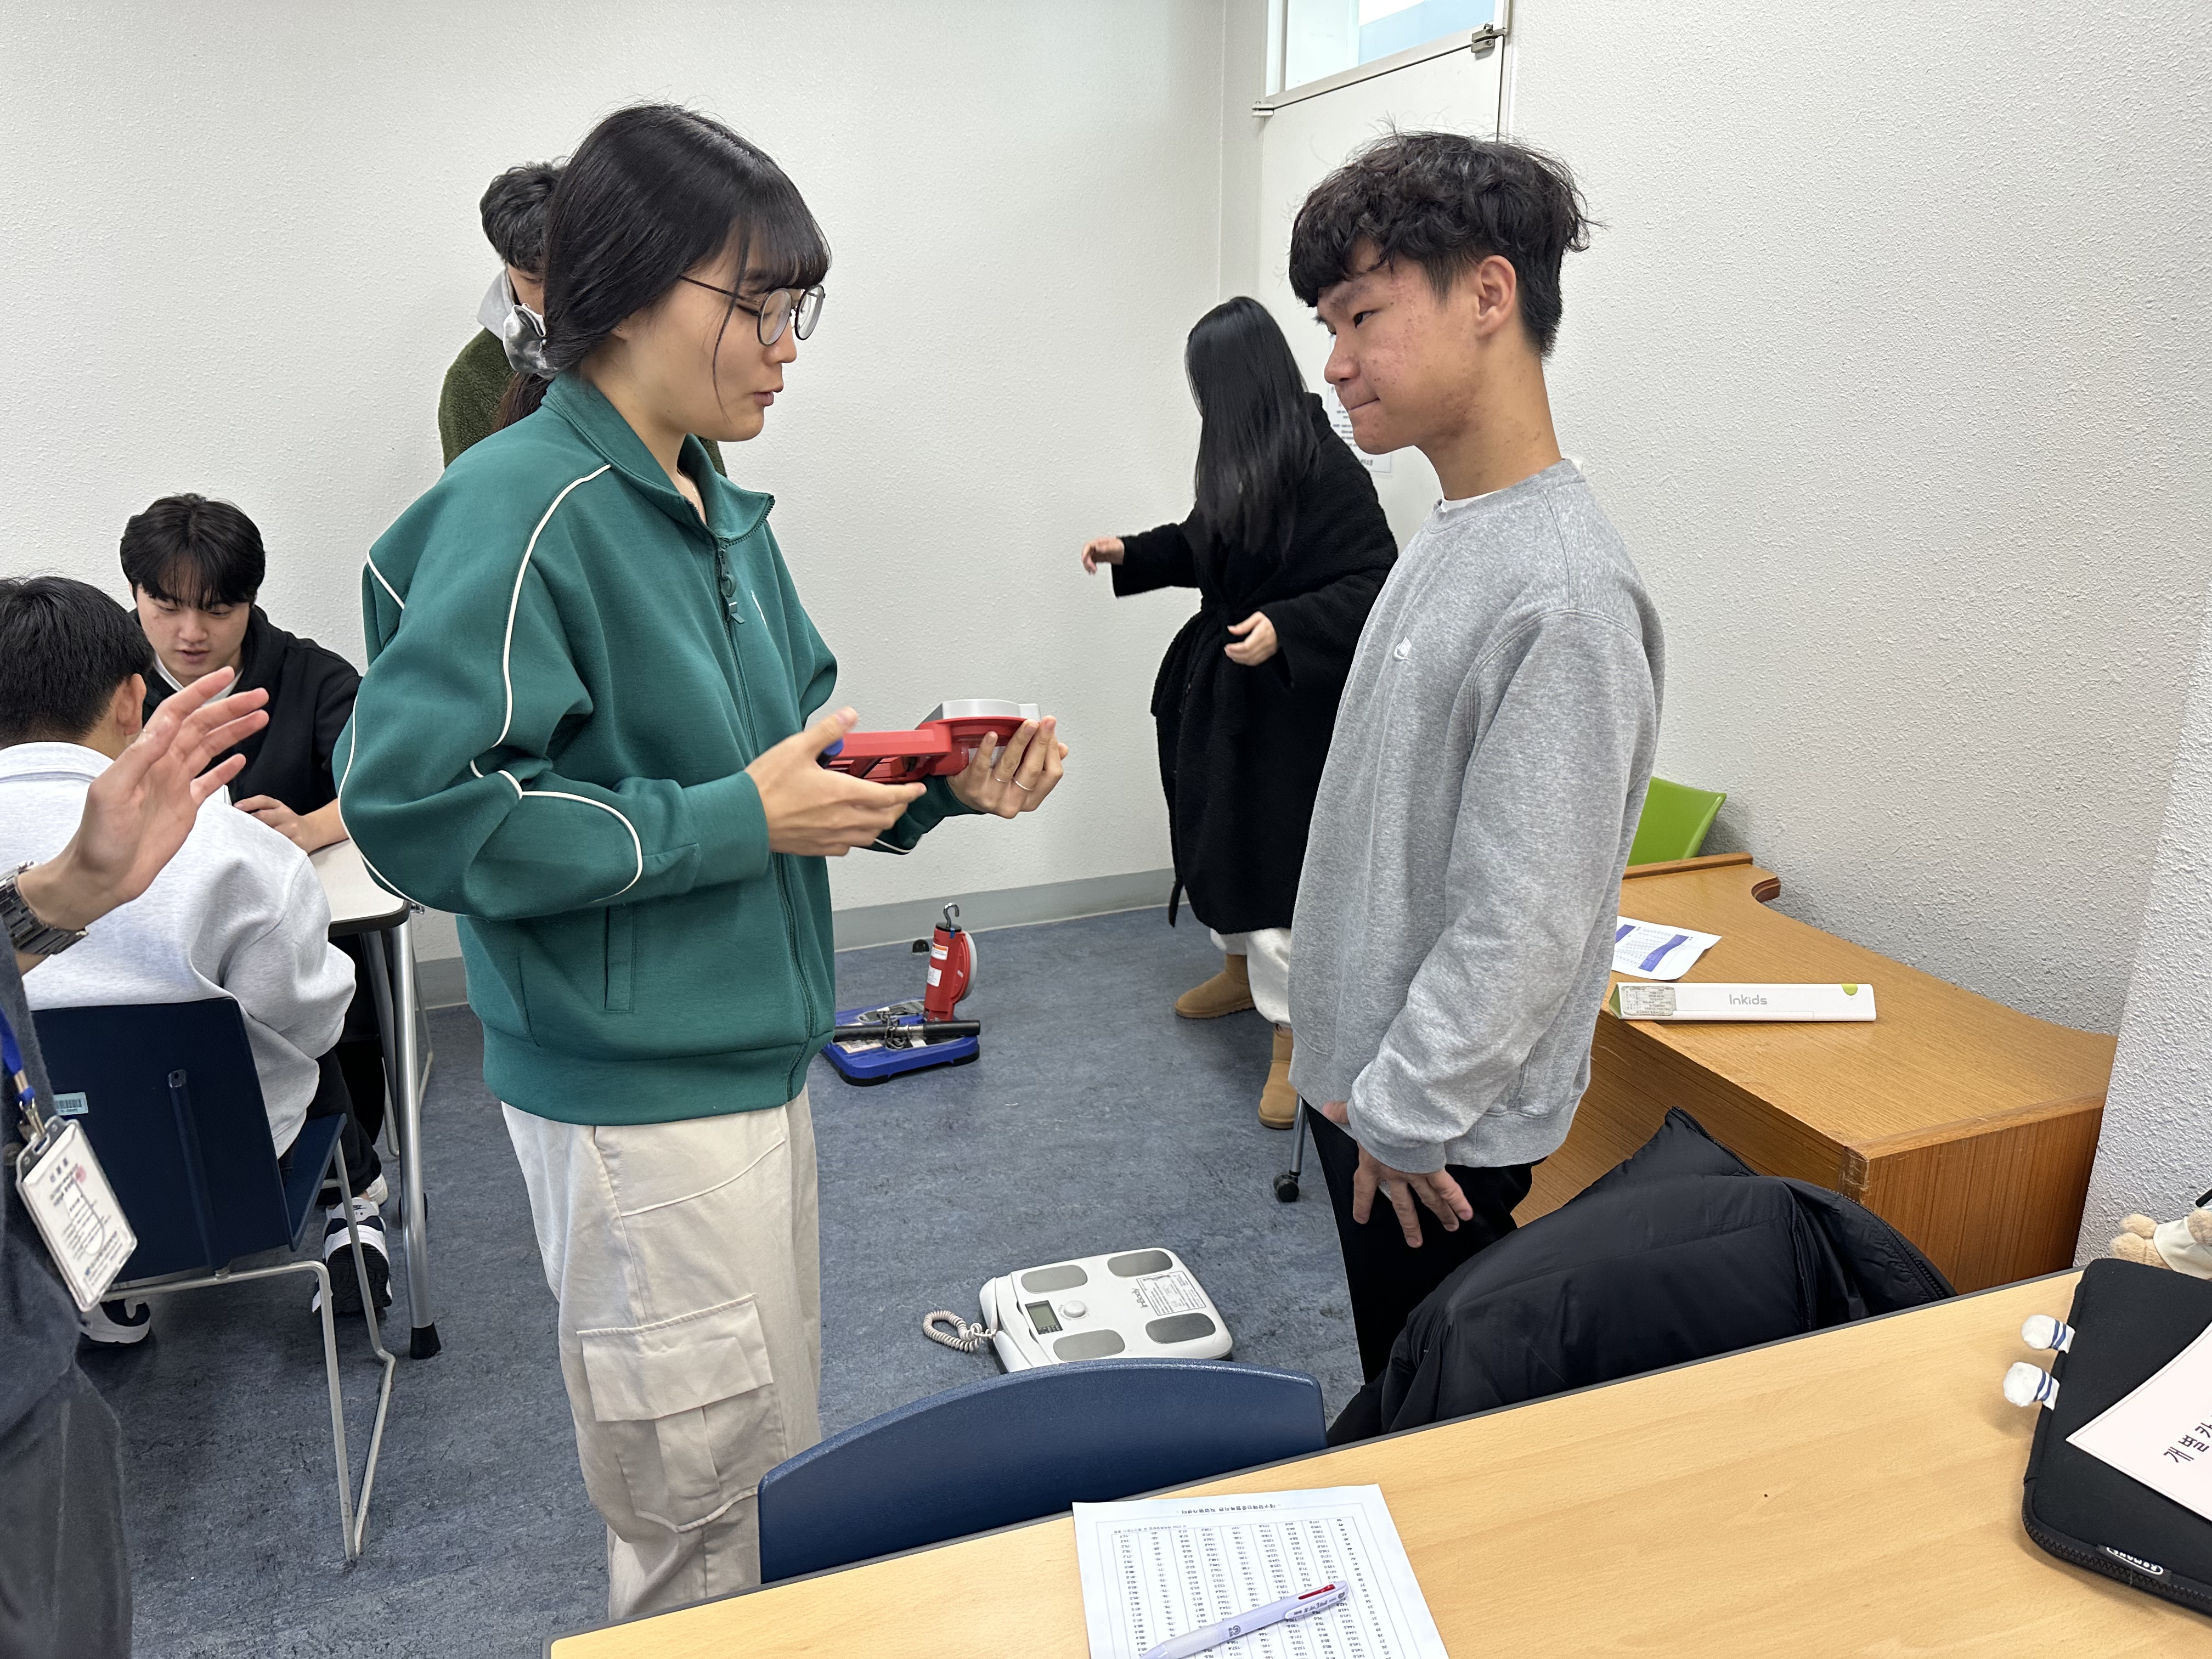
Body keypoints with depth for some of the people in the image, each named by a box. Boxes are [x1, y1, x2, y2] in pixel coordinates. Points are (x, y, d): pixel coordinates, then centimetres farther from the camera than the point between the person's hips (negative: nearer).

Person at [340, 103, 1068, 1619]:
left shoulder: (720, 509, 9)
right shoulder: (526, 512, -18)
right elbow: (416, 803, -24)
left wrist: (939, 781, -3)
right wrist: (732, 819, -23)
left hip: (750, 1053, 9)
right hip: (636, 1096, -9)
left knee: (775, 1453, 24)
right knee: (711, 1513, 7)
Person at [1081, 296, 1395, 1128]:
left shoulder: (1327, 472, -20)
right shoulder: (1240, 461, 6)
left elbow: (1373, 585, -22)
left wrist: (1285, 628, -33)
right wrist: (1131, 553, 20)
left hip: (1287, 702, -9)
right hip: (1218, 684, 9)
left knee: (1269, 859, -5)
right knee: (1211, 833, 20)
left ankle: (1291, 1040, 11)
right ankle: (1242, 971, 44)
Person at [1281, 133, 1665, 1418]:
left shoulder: (1565, 594, -25)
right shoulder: (1454, 534, 5)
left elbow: (1525, 928, -25)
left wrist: (1403, 1116, -15)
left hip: (1440, 1132, -8)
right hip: (1370, 1079, 9)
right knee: (1396, 1400, 26)